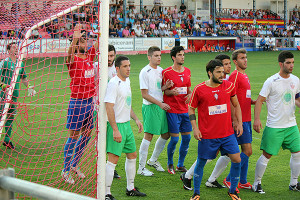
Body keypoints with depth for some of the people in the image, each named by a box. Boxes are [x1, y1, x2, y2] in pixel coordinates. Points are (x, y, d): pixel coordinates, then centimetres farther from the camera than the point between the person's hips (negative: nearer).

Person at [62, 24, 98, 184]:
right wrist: (75, 38, -49)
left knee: (86, 134, 13)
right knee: (74, 135, -1)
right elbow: (70, 53, -34)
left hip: (89, 101, 7)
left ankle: (74, 164, 28)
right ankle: (66, 170, 9)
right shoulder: (73, 60, -12)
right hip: (76, 102, -7)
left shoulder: (90, 56, 7)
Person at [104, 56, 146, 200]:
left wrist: (136, 119, 17)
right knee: (113, 160, -8)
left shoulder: (127, 81, 12)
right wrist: (115, 130, -25)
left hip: (126, 124, 9)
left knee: (132, 155, 16)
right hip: (116, 125, -9)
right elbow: (109, 108, -22)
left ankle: (130, 188, 29)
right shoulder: (114, 83, -17)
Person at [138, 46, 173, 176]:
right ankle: (141, 167, 1)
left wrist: (166, 86, -2)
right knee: (148, 136, -7)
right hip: (150, 107, -8)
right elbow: (144, 94, -13)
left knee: (166, 134, 12)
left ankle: (153, 160, 30)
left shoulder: (160, 70, 12)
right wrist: (160, 104, -16)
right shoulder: (145, 72, -11)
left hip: (161, 106, 8)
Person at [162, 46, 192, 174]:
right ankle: (170, 164, 16)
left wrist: (190, 94, -1)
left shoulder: (187, 71, 11)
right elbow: (164, 90, -4)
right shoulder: (166, 72, -7)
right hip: (172, 110, -6)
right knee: (174, 138, -5)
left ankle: (180, 165, 20)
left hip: (185, 109, 6)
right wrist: (171, 92, -24)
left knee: (187, 137, 5)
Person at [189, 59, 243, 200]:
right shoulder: (199, 89, -7)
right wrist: (195, 128, -6)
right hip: (207, 135, -3)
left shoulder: (229, 86, 1)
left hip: (227, 133, 3)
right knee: (201, 162, 6)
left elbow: (236, 105, 14)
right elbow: (191, 109, 2)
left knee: (237, 160, -2)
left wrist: (239, 123, 7)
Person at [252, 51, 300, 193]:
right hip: (274, 127, -5)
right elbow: (260, 100, -9)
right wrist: (257, 119, -17)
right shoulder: (271, 81, -11)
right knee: (266, 155, -1)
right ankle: (257, 183, 14)